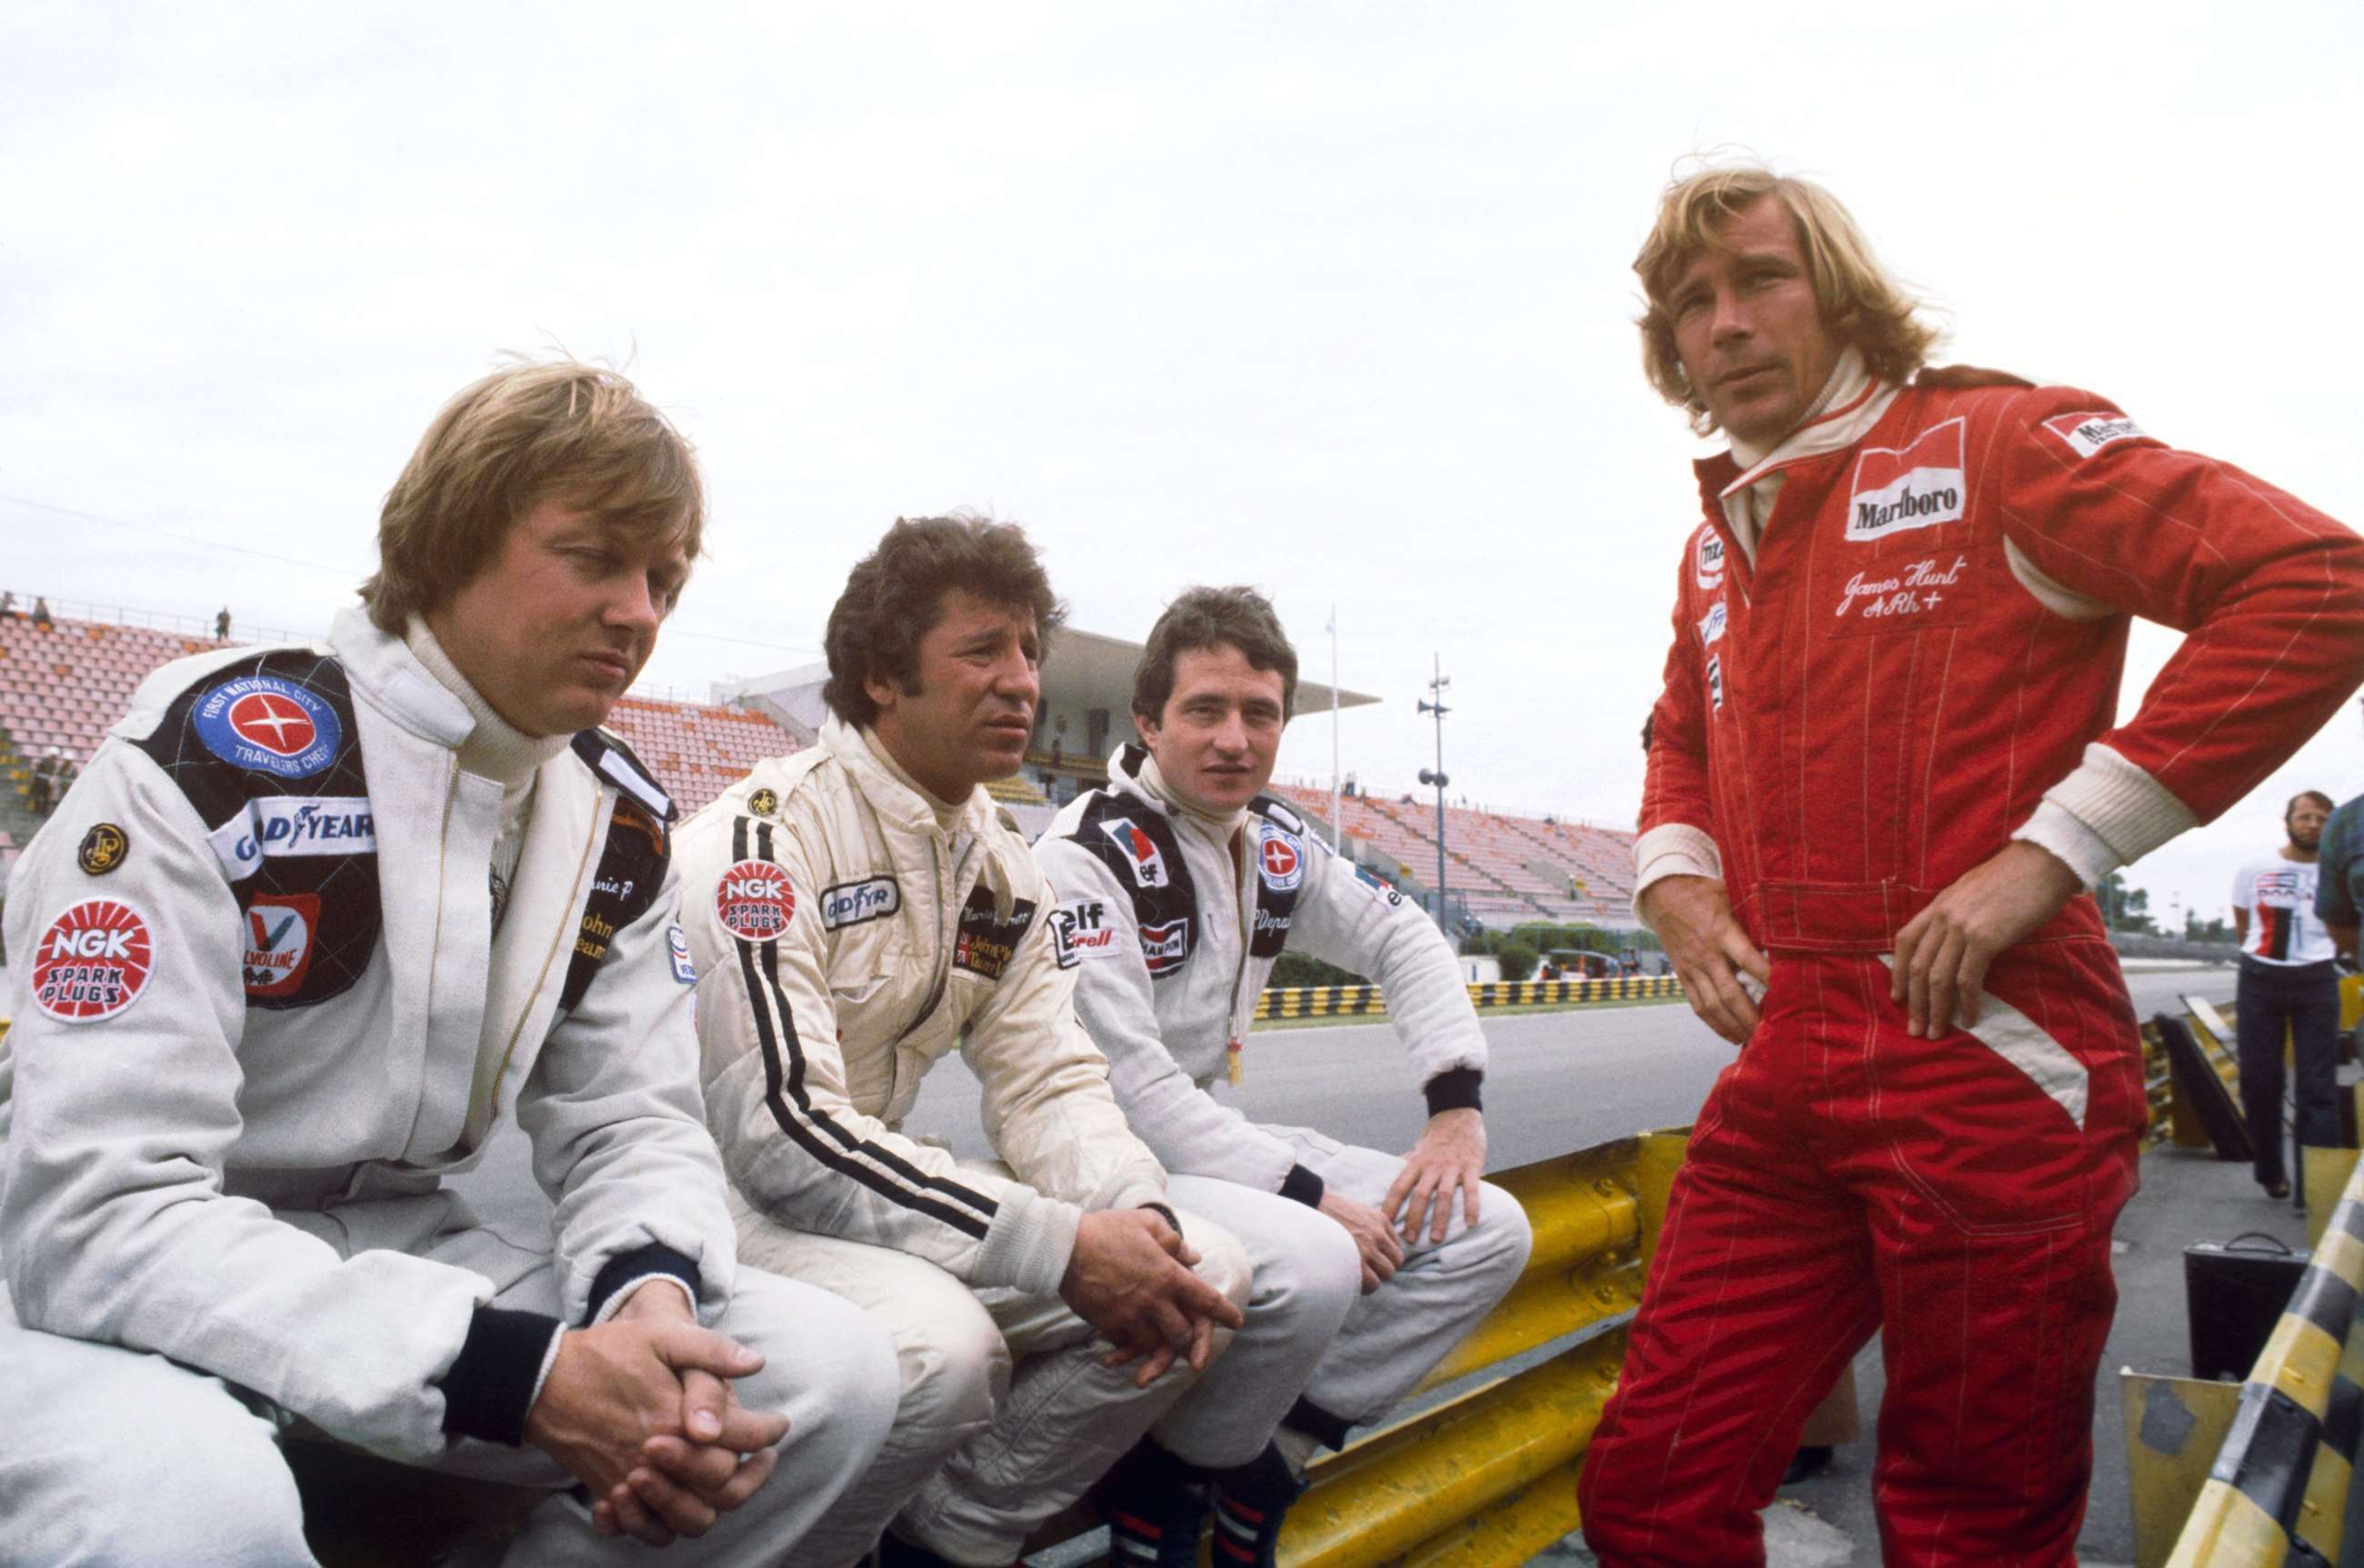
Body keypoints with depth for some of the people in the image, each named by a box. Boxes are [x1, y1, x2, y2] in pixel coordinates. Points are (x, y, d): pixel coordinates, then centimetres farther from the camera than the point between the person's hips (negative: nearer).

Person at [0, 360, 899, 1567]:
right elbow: (98, 1207, -27)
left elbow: (632, 1122, 0)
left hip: (393, 1249, 6)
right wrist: (525, 1377, -33)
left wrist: (653, 1294, -25)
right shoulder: (214, 758, -21)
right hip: (100, 1282, -5)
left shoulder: (620, 824, -2)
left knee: (832, 1376, -10)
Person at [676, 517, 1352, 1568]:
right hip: (725, 1194, -7)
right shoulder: (768, 836, -19)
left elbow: (1050, 1083, 3)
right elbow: (780, 1127, -26)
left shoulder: (1003, 862, 5)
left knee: (1207, 1275, -5)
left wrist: (1138, 1215, -19)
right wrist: (1061, 1247, -29)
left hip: (883, 1189, 7)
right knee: (940, 1344, -35)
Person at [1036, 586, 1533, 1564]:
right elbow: (1126, 1087, -21)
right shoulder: (1086, 856, -17)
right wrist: (1306, 1192, -20)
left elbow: (1406, 943, 14)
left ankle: (1269, 1455, -3)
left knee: (1489, 1231, -2)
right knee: (1310, 1256, -34)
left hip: (1208, 1140, 8)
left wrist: (1457, 1109, 1)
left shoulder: (1273, 844, 5)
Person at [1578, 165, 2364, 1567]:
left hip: (1985, 1060, -6)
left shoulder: (1996, 443, -4)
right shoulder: (1715, 550, 17)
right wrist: (1676, 884, 10)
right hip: (1783, 1075, 6)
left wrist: (2049, 851, -17)